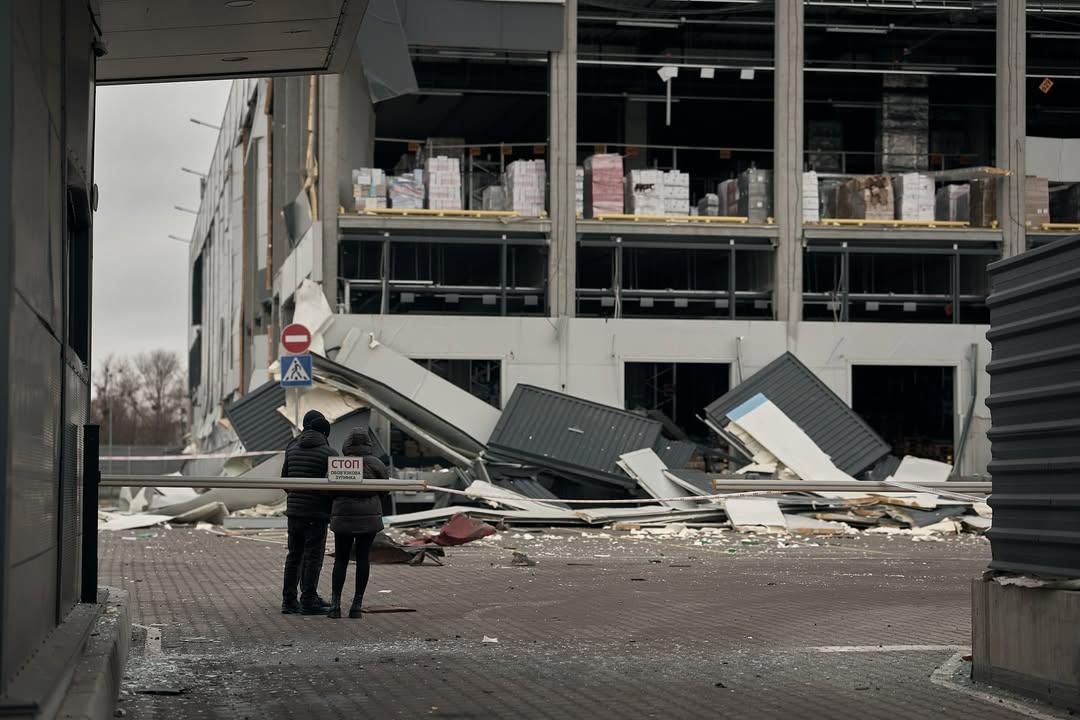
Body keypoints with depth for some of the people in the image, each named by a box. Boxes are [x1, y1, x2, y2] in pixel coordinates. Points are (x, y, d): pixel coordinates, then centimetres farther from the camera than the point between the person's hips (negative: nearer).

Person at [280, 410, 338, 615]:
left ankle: (289, 600, 15)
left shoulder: (292, 448, 6)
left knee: (294, 555, 13)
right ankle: (308, 602, 2)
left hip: (294, 510, 6)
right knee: (313, 556, 0)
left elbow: (285, 479, 11)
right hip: (316, 513, -6)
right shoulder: (329, 453, -11)